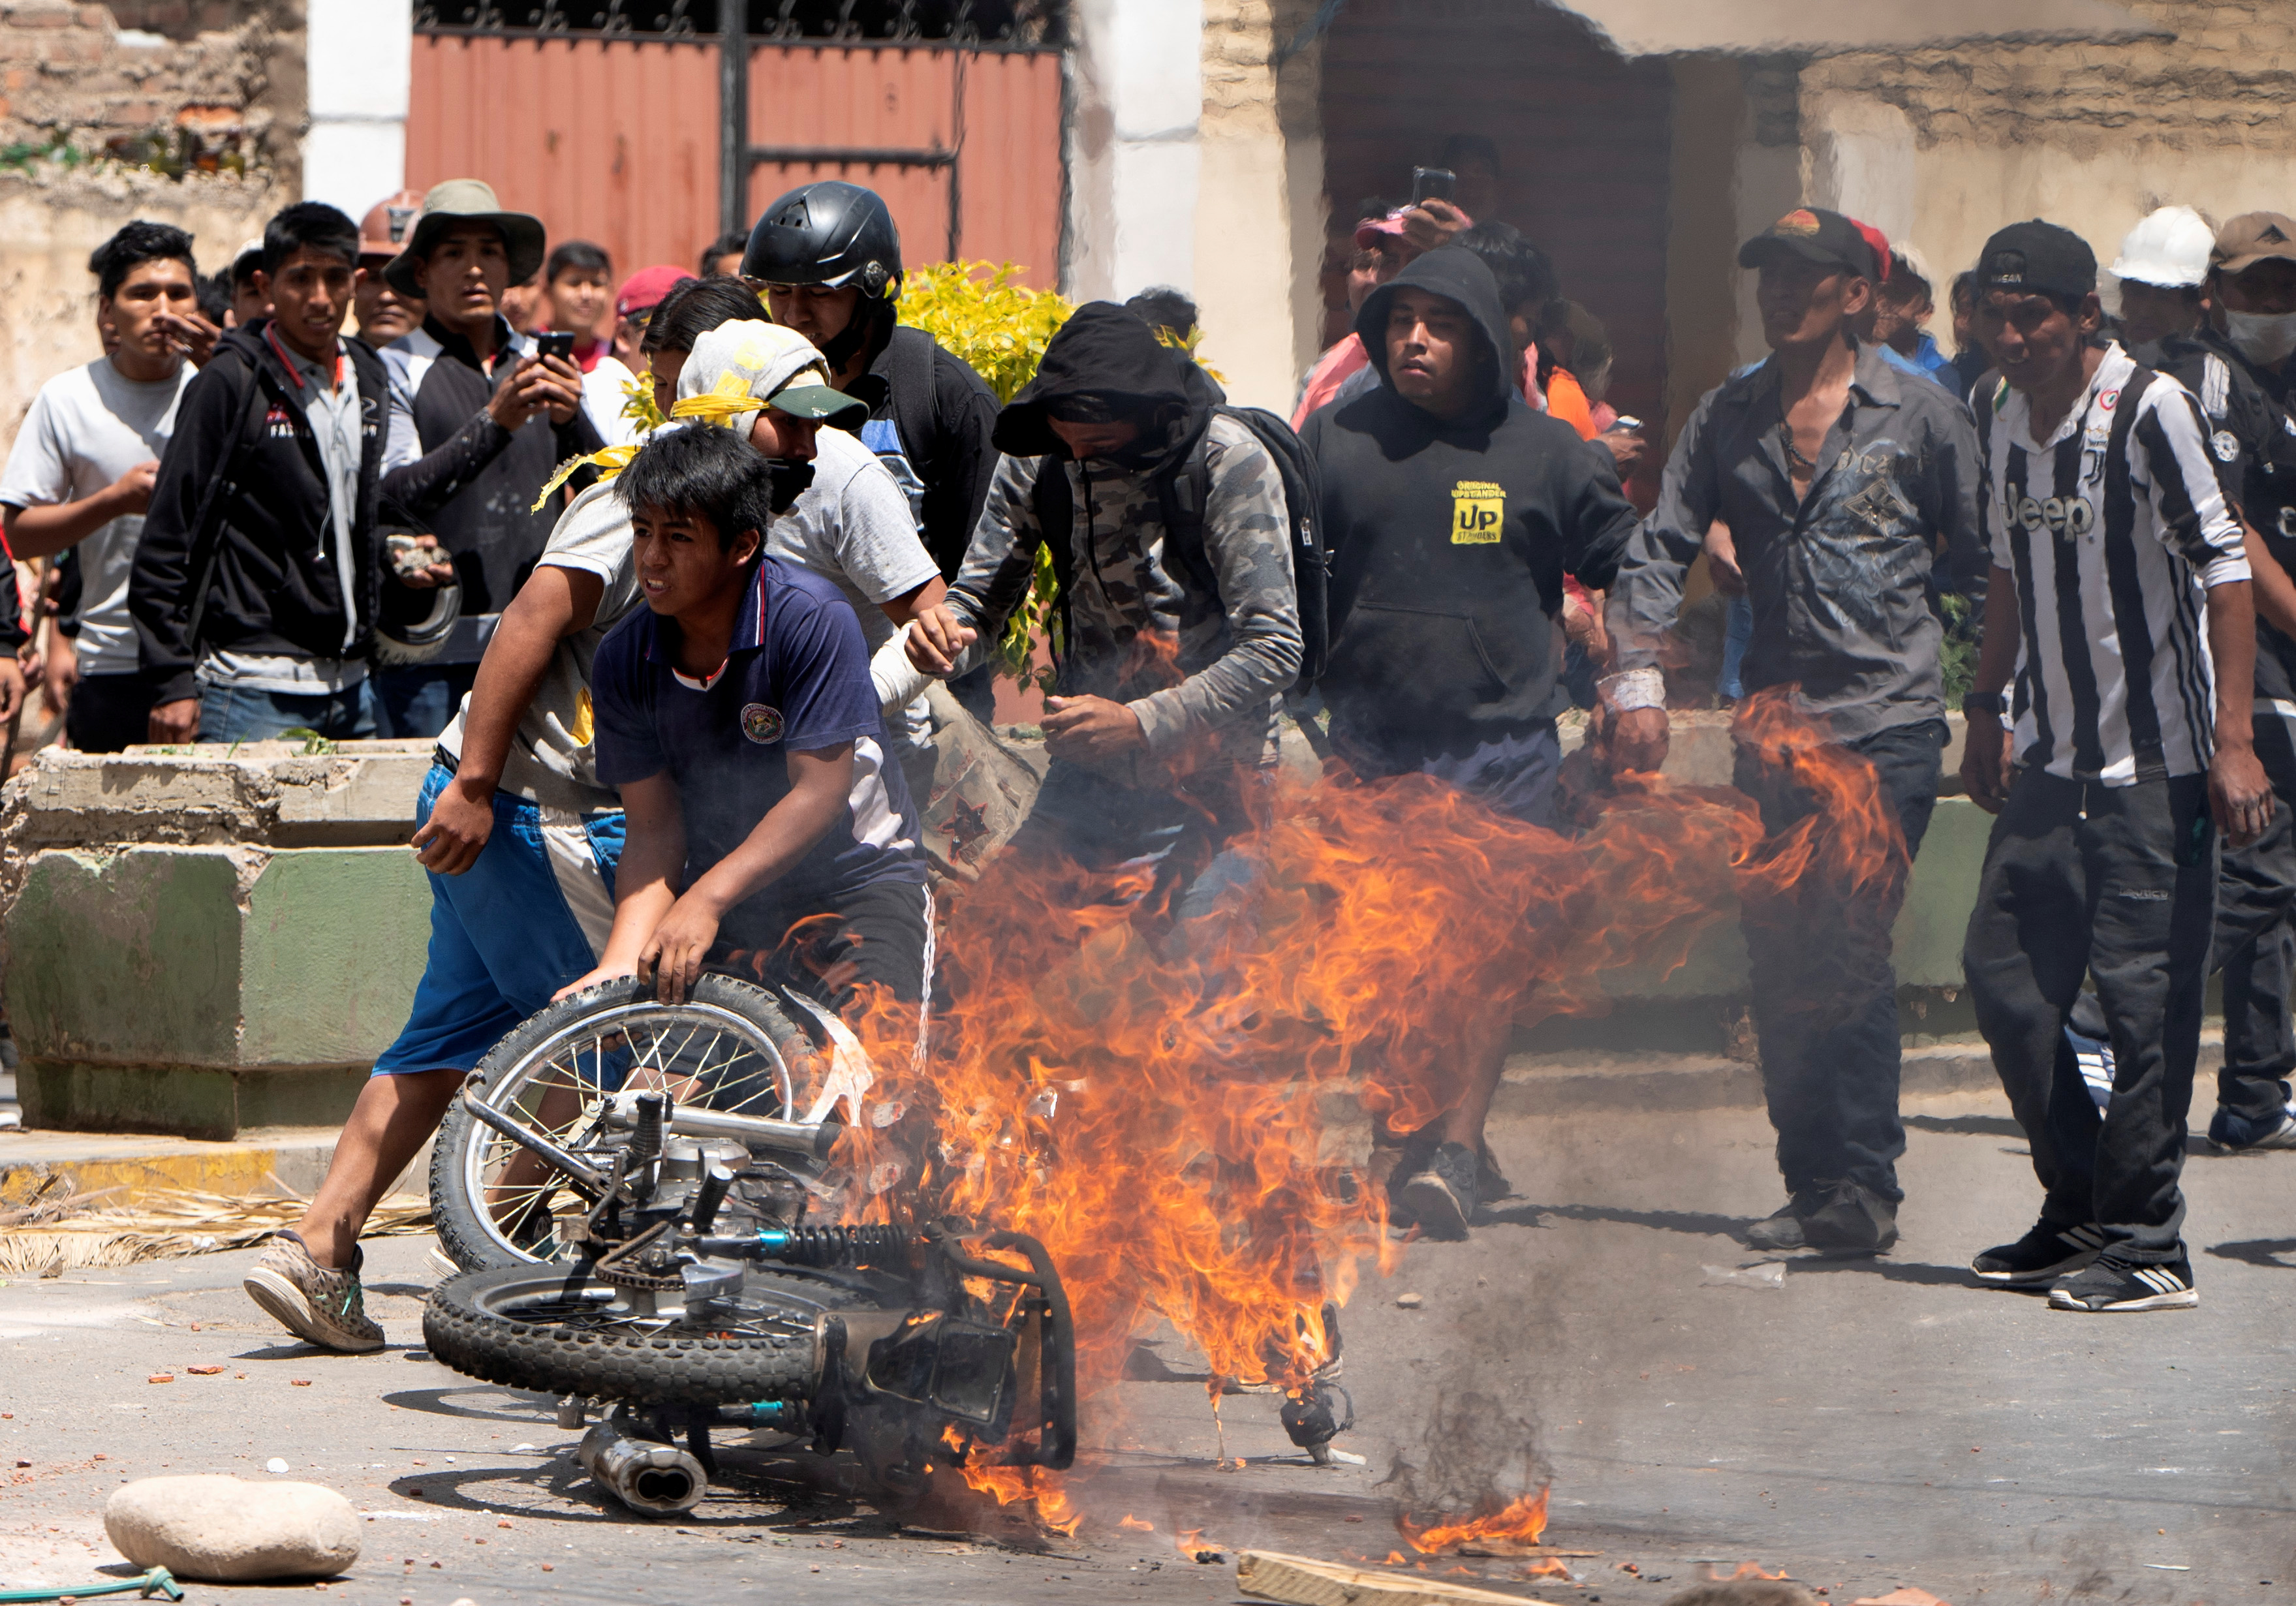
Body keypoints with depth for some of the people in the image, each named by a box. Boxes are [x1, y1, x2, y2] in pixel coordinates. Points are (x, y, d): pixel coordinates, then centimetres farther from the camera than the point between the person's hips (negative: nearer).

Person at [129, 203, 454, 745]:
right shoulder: (229, 384, -6)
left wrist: (401, 563, 5)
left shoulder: (370, 381, 14)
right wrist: (173, 684, -12)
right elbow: (167, 540, -7)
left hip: (351, 693, 6)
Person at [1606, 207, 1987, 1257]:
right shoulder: (1729, 416, 11)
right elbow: (1659, 549, 10)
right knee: (1778, 961, 5)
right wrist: (1638, 677, -1)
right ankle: (1814, 1185, 13)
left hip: (1885, 722, -5)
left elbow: (1980, 561, 5)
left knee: (1849, 954, -12)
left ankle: (1860, 1188, -8)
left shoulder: (1920, 416, 1)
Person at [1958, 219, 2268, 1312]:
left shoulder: (2149, 412, -13)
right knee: (2004, 977, 6)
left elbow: (2224, 572, -15)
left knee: (2145, 997, -7)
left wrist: (2232, 740, -20)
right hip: (2055, 763, 7)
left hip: (2156, 767, -7)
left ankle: (2147, 1249, -1)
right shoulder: (2007, 424, 9)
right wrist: (1989, 710, 24)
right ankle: (2077, 1213, 20)